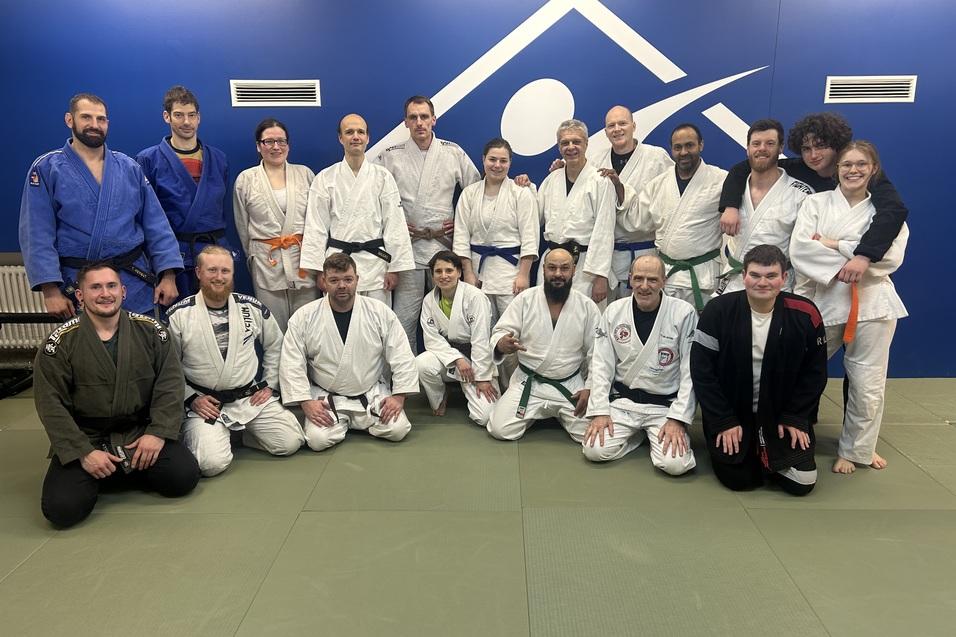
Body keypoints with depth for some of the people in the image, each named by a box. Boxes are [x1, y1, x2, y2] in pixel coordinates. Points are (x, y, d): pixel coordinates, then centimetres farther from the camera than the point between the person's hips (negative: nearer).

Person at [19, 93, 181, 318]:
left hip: (135, 284, 2)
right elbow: (38, 235, -5)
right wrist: (50, 290, -13)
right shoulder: (46, 168, -1)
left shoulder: (129, 168, 6)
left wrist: (168, 275, -5)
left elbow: (155, 224, 4)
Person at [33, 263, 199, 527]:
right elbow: (51, 404, -7)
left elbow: (170, 383, -2)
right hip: (84, 439, -1)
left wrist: (158, 432, -13)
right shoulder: (61, 342, -6)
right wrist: (84, 453, -15)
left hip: (140, 433, 2)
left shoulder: (150, 330, -1)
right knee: (62, 508, -21)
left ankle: (121, 472, 11)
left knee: (184, 476, -18)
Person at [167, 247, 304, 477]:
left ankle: (240, 431, 15)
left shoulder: (253, 308, 2)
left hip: (251, 396, 3)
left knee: (290, 443, -10)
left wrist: (269, 384, 9)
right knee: (213, 463, -23)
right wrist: (190, 399, -7)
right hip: (204, 402, -3)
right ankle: (194, 434, 12)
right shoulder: (179, 315, -6)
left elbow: (275, 346, 16)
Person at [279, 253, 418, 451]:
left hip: (373, 394, 1)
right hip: (325, 399, -1)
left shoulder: (381, 312, -6)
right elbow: (292, 365, -5)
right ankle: (342, 423, 13)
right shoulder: (303, 317, -7)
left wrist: (398, 397, -10)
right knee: (318, 439, -22)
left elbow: (402, 357, -4)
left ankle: (362, 420, 14)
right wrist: (306, 403, -13)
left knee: (398, 430, -17)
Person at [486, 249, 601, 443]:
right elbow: (500, 332, -5)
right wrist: (501, 343, -29)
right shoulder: (525, 299, -5)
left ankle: (560, 413, 19)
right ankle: (535, 413, 18)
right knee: (501, 430, -15)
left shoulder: (588, 307, -4)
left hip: (570, 386, 1)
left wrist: (589, 388, -9)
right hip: (528, 382, 0)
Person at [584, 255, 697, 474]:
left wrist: (678, 419, -16)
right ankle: (638, 433, 14)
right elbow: (601, 364, 0)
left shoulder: (684, 313, -10)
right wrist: (600, 411, -8)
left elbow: (691, 371, -10)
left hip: (666, 404, -2)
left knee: (675, 463, -22)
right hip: (623, 400, 2)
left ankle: (654, 435, 13)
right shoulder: (614, 311, -1)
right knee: (595, 450, -16)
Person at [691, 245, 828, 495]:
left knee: (802, 482, -5)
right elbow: (701, 369, -11)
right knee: (737, 478, -7)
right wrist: (723, 421, -12)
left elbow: (815, 372, 1)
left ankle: (765, 454, 28)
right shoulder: (719, 311, -15)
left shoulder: (805, 314, -11)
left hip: (782, 413, 2)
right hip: (732, 412, -1)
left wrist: (795, 417, -5)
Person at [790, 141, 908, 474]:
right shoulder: (816, 203, 5)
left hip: (872, 302, 1)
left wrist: (836, 246, -12)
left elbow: (890, 257, -8)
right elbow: (799, 250, -8)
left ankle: (858, 448, 27)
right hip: (824, 300, -1)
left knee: (868, 382, 7)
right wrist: (843, 266, -16)